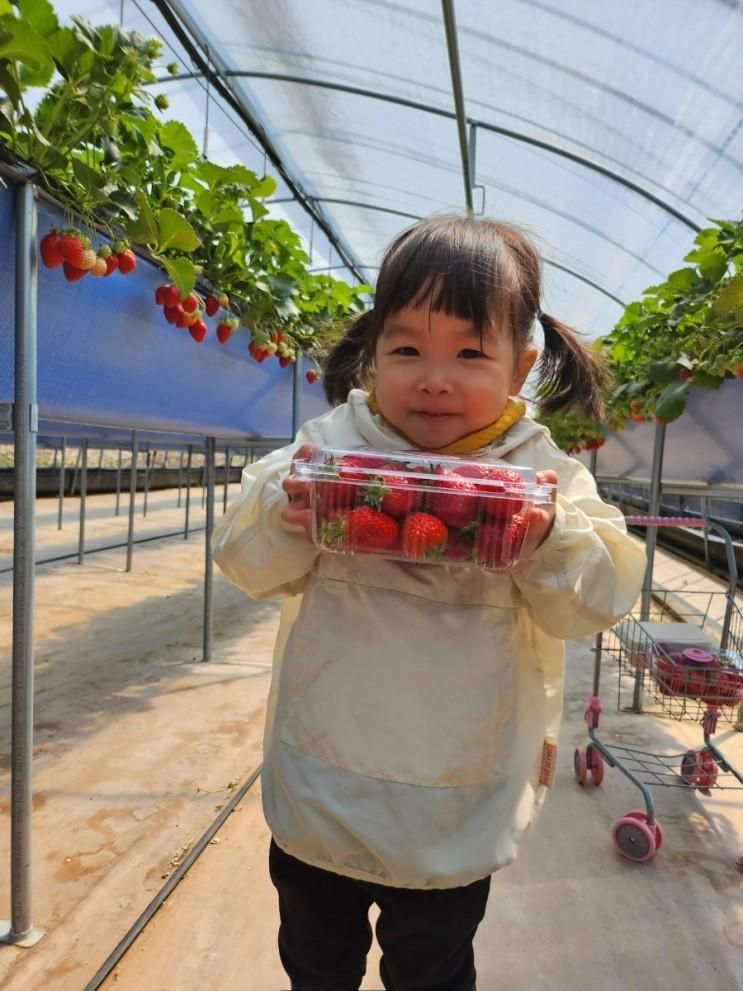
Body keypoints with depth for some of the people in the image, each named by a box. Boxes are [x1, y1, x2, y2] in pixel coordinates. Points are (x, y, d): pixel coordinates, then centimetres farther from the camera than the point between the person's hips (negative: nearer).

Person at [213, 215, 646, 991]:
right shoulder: (327, 444, -9)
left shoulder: (544, 473, -10)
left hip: (455, 816, -1)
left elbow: (594, 603, -11)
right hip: (319, 790, 2)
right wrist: (283, 518, -28)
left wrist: (549, 542, -30)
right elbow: (250, 567, -7)